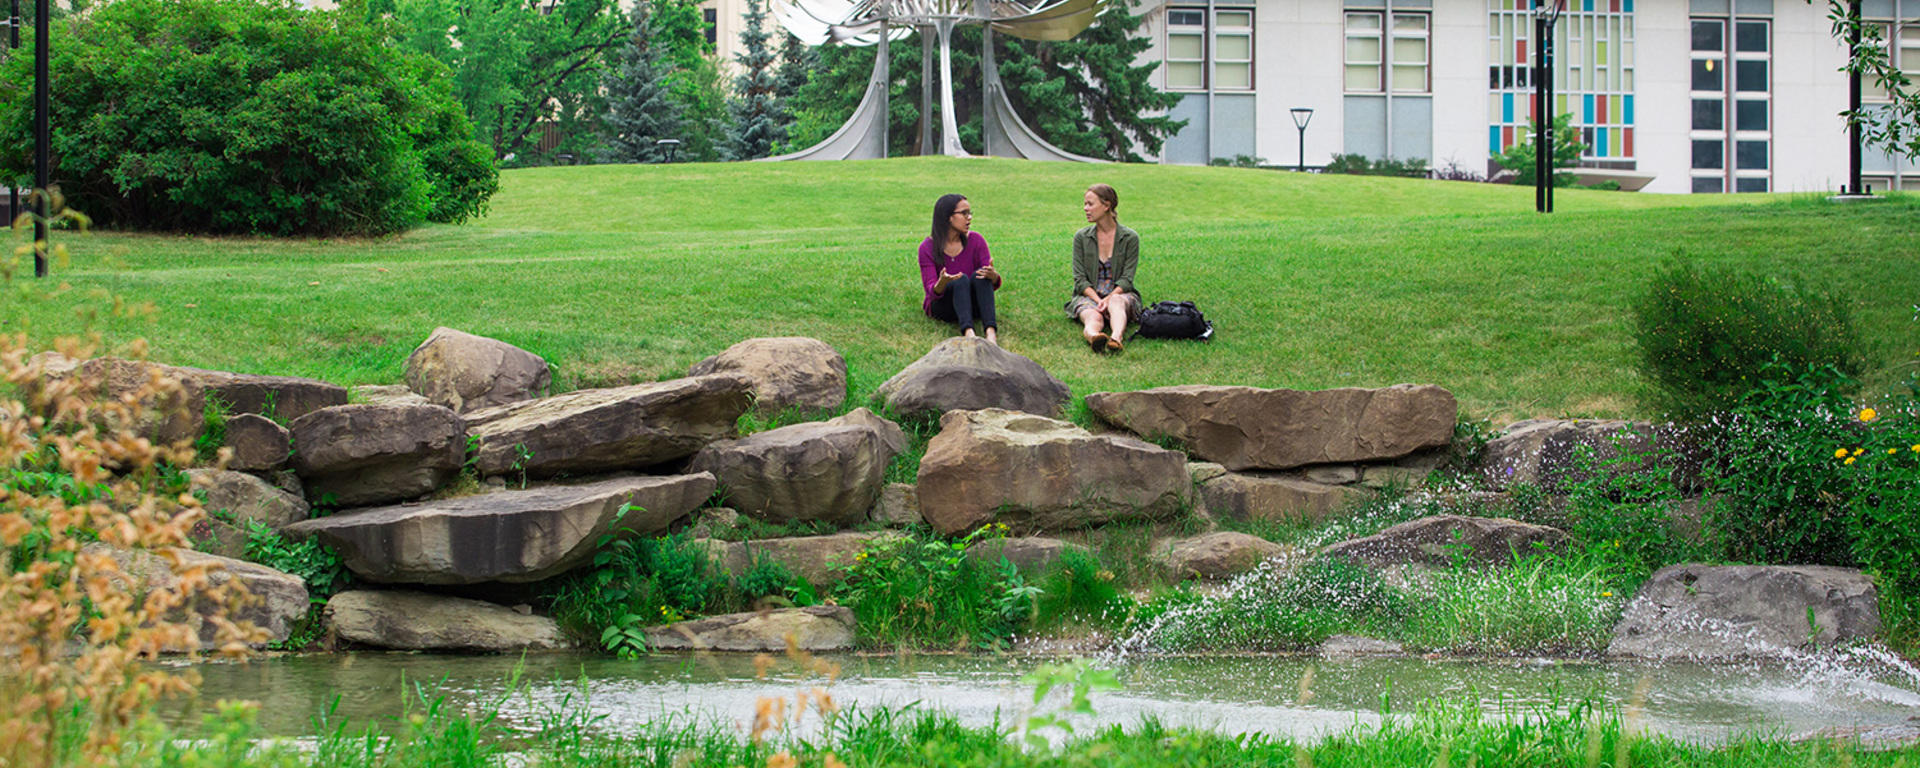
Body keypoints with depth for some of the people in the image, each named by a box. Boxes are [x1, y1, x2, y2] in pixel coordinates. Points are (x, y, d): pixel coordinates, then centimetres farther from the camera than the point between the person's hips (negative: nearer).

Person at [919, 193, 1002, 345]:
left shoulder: (976, 241, -4)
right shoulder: (927, 248, -10)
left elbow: (994, 283, -8)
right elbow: (931, 291, -16)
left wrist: (992, 275, -33)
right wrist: (942, 283, -40)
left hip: (972, 307, 2)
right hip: (940, 306, -2)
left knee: (980, 275, -27)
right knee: (961, 279, -31)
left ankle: (991, 332, -48)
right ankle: (968, 332, -55)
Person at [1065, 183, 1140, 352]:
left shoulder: (1130, 238, 1)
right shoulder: (1081, 237, 6)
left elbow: (1126, 279, -4)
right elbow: (1080, 279, 0)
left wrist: (1109, 299, -22)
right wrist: (1098, 300, -17)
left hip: (1120, 294, -1)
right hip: (1088, 295, 1)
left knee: (1116, 302, -39)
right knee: (1094, 316, -36)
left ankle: (1116, 338, -69)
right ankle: (1093, 335, -73)